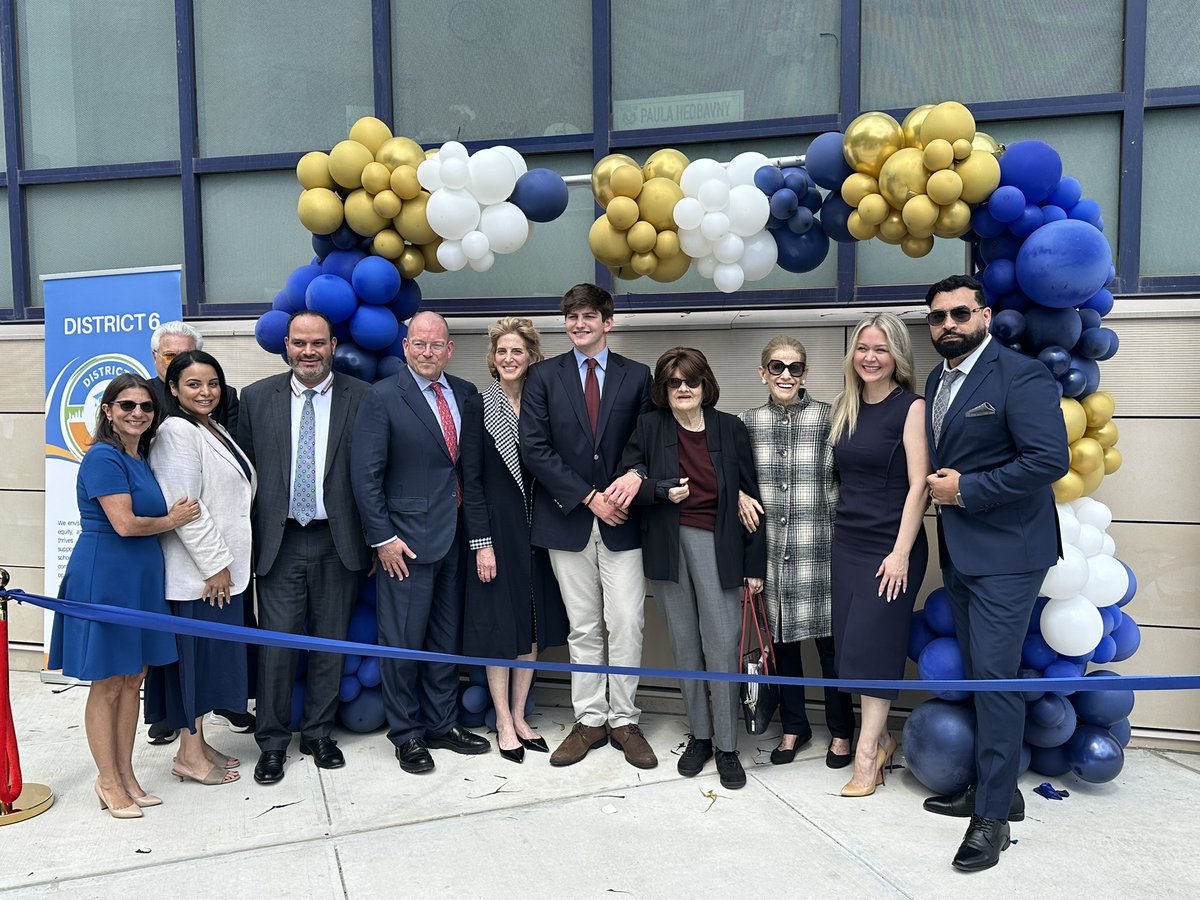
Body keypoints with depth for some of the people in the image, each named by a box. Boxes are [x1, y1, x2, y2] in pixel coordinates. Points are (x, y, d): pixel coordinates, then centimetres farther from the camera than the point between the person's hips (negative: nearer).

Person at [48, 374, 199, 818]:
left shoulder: (140, 458, 12)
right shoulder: (103, 457, -14)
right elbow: (124, 523, -20)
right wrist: (172, 520, -6)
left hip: (140, 579, 8)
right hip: (104, 578, -8)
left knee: (133, 681, 14)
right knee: (108, 685, 4)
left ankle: (126, 775, 25)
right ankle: (108, 782, 18)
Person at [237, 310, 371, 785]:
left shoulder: (361, 398, -1)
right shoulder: (257, 397, 4)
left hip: (339, 542, 0)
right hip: (280, 541, 0)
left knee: (330, 643, 11)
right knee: (276, 643, 3)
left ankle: (319, 734, 28)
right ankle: (272, 742, 19)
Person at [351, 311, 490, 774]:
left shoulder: (466, 394, 8)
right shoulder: (382, 397, -6)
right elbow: (366, 474, -8)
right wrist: (383, 537, -11)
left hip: (458, 536, 5)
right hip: (408, 538, -5)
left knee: (447, 637, 14)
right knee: (403, 641, 3)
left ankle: (442, 724, 28)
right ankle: (406, 734, 19)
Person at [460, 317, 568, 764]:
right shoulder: (478, 406, -5)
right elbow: (471, 480, -8)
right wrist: (482, 542, -13)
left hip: (537, 530, 4)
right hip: (496, 529, -4)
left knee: (532, 626, 10)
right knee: (499, 627, 4)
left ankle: (519, 717, 24)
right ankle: (504, 724, 18)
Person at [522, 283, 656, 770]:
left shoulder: (636, 376, 6)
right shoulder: (544, 376, 4)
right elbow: (535, 448, -4)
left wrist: (633, 478, -16)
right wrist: (588, 498, -11)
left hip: (621, 519, 0)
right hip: (567, 520, 0)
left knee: (626, 624, 0)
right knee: (583, 628, 9)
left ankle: (624, 721, 15)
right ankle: (590, 720, 20)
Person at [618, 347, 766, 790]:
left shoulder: (730, 429, 1)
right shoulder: (649, 427, 3)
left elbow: (750, 495, 2)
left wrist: (755, 562, 0)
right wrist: (662, 491, -14)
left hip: (715, 544, -1)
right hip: (667, 544, 2)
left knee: (723, 645, -5)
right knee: (686, 646, 9)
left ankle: (726, 746, 9)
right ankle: (698, 735, 24)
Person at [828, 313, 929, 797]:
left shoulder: (911, 407, -8)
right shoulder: (845, 406, 9)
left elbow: (919, 485, -12)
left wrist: (901, 552, -16)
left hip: (892, 546, -6)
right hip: (848, 543, 6)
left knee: (871, 643, -4)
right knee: (850, 644, 7)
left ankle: (867, 752, 9)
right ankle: (880, 737, 24)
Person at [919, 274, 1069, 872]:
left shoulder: (1020, 375, -12)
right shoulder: (936, 382, 12)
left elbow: (1050, 459, -20)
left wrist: (967, 489, -17)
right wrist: (936, 487, 2)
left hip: (1005, 552, -8)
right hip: (957, 549, 8)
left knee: (994, 674, -7)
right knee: (977, 674, 15)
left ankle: (992, 816, 4)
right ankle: (994, 787, 29)